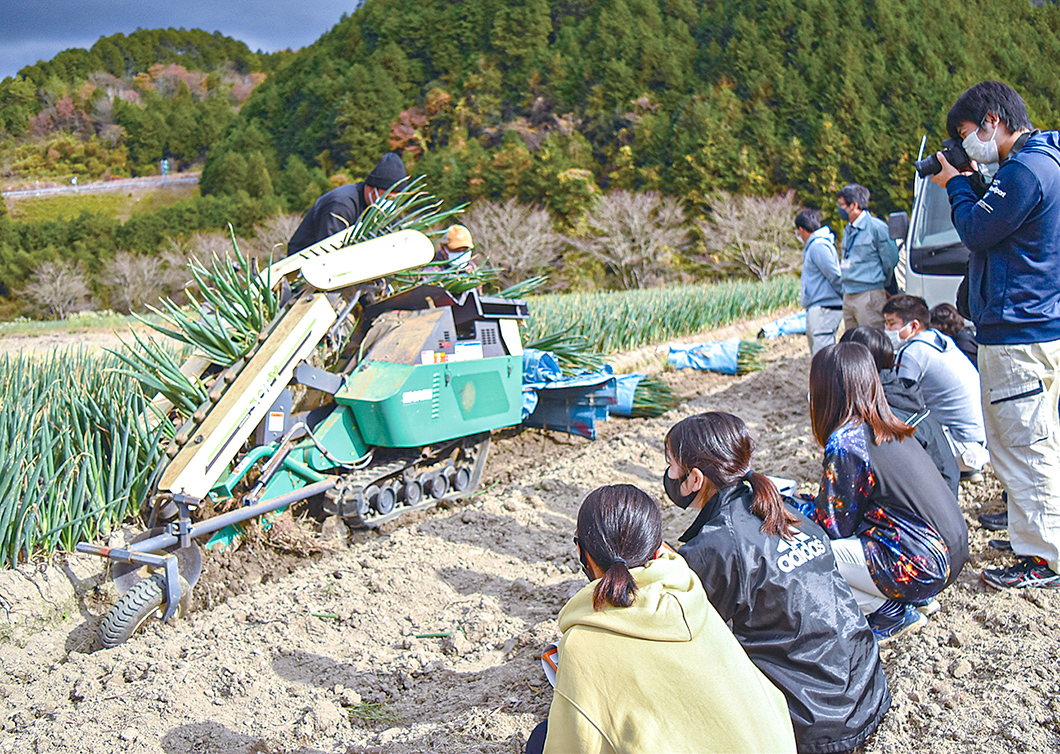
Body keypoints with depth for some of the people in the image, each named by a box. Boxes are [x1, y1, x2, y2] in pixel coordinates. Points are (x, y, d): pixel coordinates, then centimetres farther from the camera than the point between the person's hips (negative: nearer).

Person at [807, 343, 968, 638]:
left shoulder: (845, 443, -18)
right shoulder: (891, 431, 8)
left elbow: (833, 525, -10)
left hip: (921, 569, -9)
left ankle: (892, 612, 2)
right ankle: (911, 599, 14)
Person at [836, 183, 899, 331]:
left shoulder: (877, 227, -9)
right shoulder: (848, 230, 16)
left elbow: (890, 261, -4)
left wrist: (884, 285, 8)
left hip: (869, 296, -8)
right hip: (848, 296, 8)